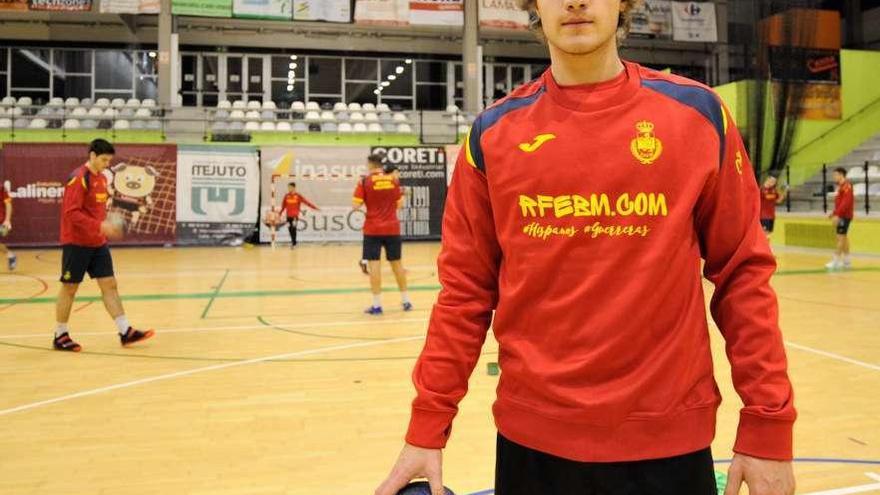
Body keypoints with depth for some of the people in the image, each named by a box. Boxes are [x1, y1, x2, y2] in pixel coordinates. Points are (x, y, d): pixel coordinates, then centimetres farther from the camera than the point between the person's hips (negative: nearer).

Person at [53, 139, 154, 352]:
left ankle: (126, 332, 3)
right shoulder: (78, 178, -15)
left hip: (98, 243, 8)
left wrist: (108, 225, 6)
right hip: (76, 244, -8)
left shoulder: (102, 178, 11)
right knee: (69, 288, 3)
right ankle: (60, 336, 15)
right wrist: (100, 226, -27)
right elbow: (71, 213, -21)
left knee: (109, 285, 3)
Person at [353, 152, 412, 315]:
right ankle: (406, 300, 21)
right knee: (397, 263, 13)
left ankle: (377, 305, 0)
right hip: (392, 228, 3)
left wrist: (358, 188, 8)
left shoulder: (365, 181, -7)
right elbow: (400, 204, 6)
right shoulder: (393, 179, 2)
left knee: (374, 264, 0)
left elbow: (356, 205, -8)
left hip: (373, 229, -3)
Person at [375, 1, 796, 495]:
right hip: (533, 435, 1)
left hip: (668, 437, 0)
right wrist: (428, 427, -1)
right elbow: (465, 289, 1)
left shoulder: (698, 113, -2)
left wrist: (767, 425, -3)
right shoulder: (494, 133, -1)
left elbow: (744, 271, 0)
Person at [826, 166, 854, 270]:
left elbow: (846, 202, -24)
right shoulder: (841, 186, 15)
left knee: (841, 237, -10)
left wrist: (837, 215, -27)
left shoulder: (846, 186, -15)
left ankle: (835, 261, -11)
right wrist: (834, 213, 15)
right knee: (844, 237, 12)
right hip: (841, 216, 10)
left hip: (844, 216, -10)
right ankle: (846, 261, 18)